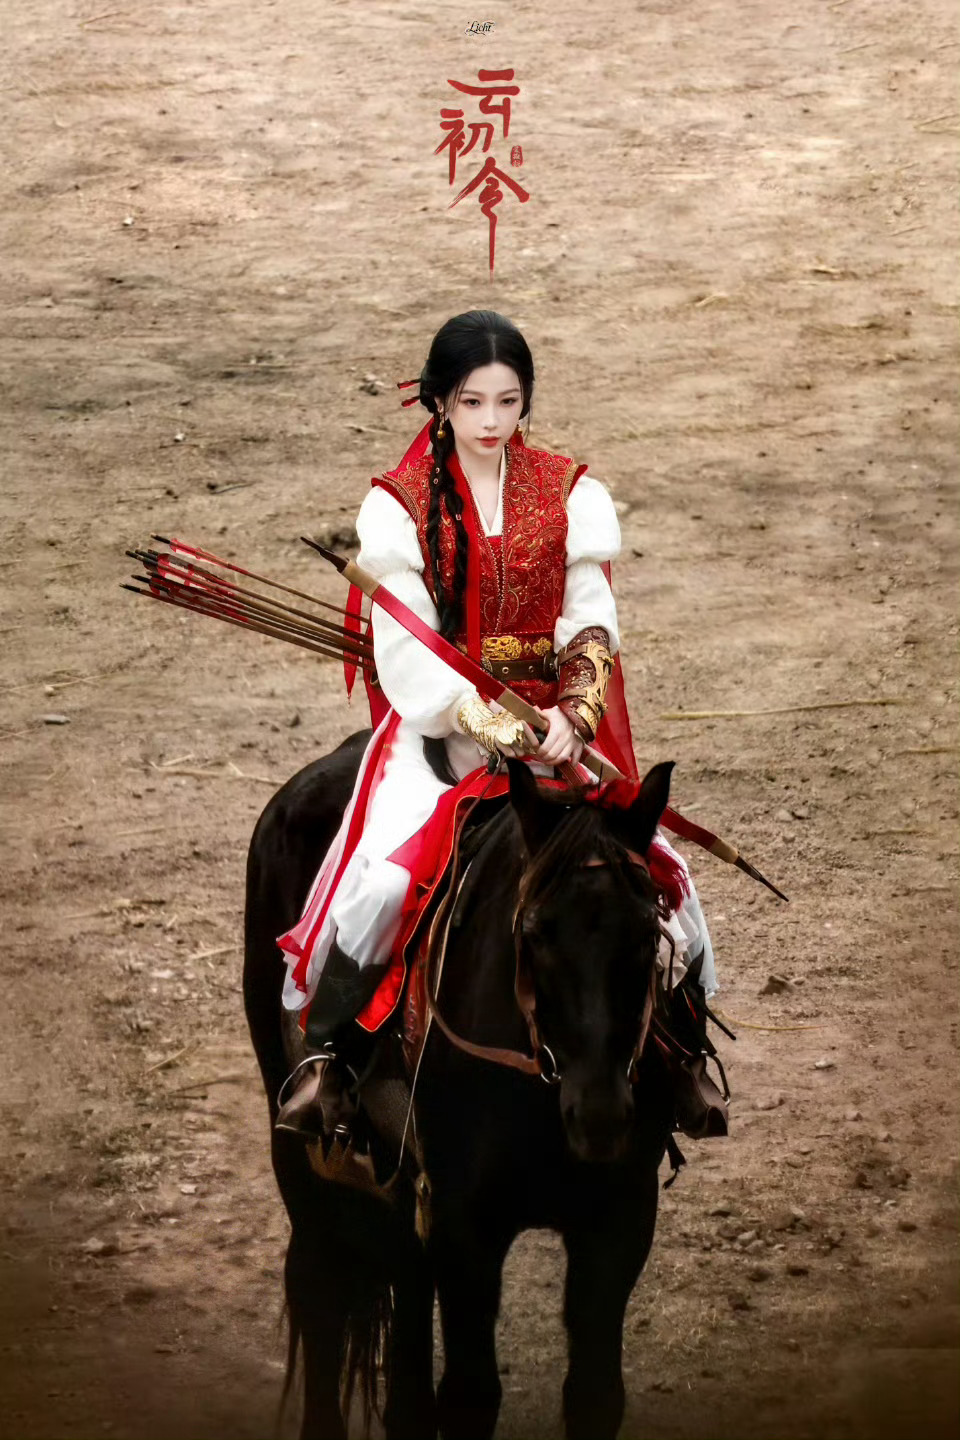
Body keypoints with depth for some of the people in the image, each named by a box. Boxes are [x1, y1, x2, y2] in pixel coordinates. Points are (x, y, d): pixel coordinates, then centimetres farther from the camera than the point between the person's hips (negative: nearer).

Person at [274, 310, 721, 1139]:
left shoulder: (568, 495, 4)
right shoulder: (401, 505, -3)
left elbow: (592, 626, 1)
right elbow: (408, 651, -9)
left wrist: (573, 716, -18)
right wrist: (498, 730, -21)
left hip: (554, 723, 2)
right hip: (440, 725, -2)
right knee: (383, 876, -25)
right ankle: (327, 1048, -7)